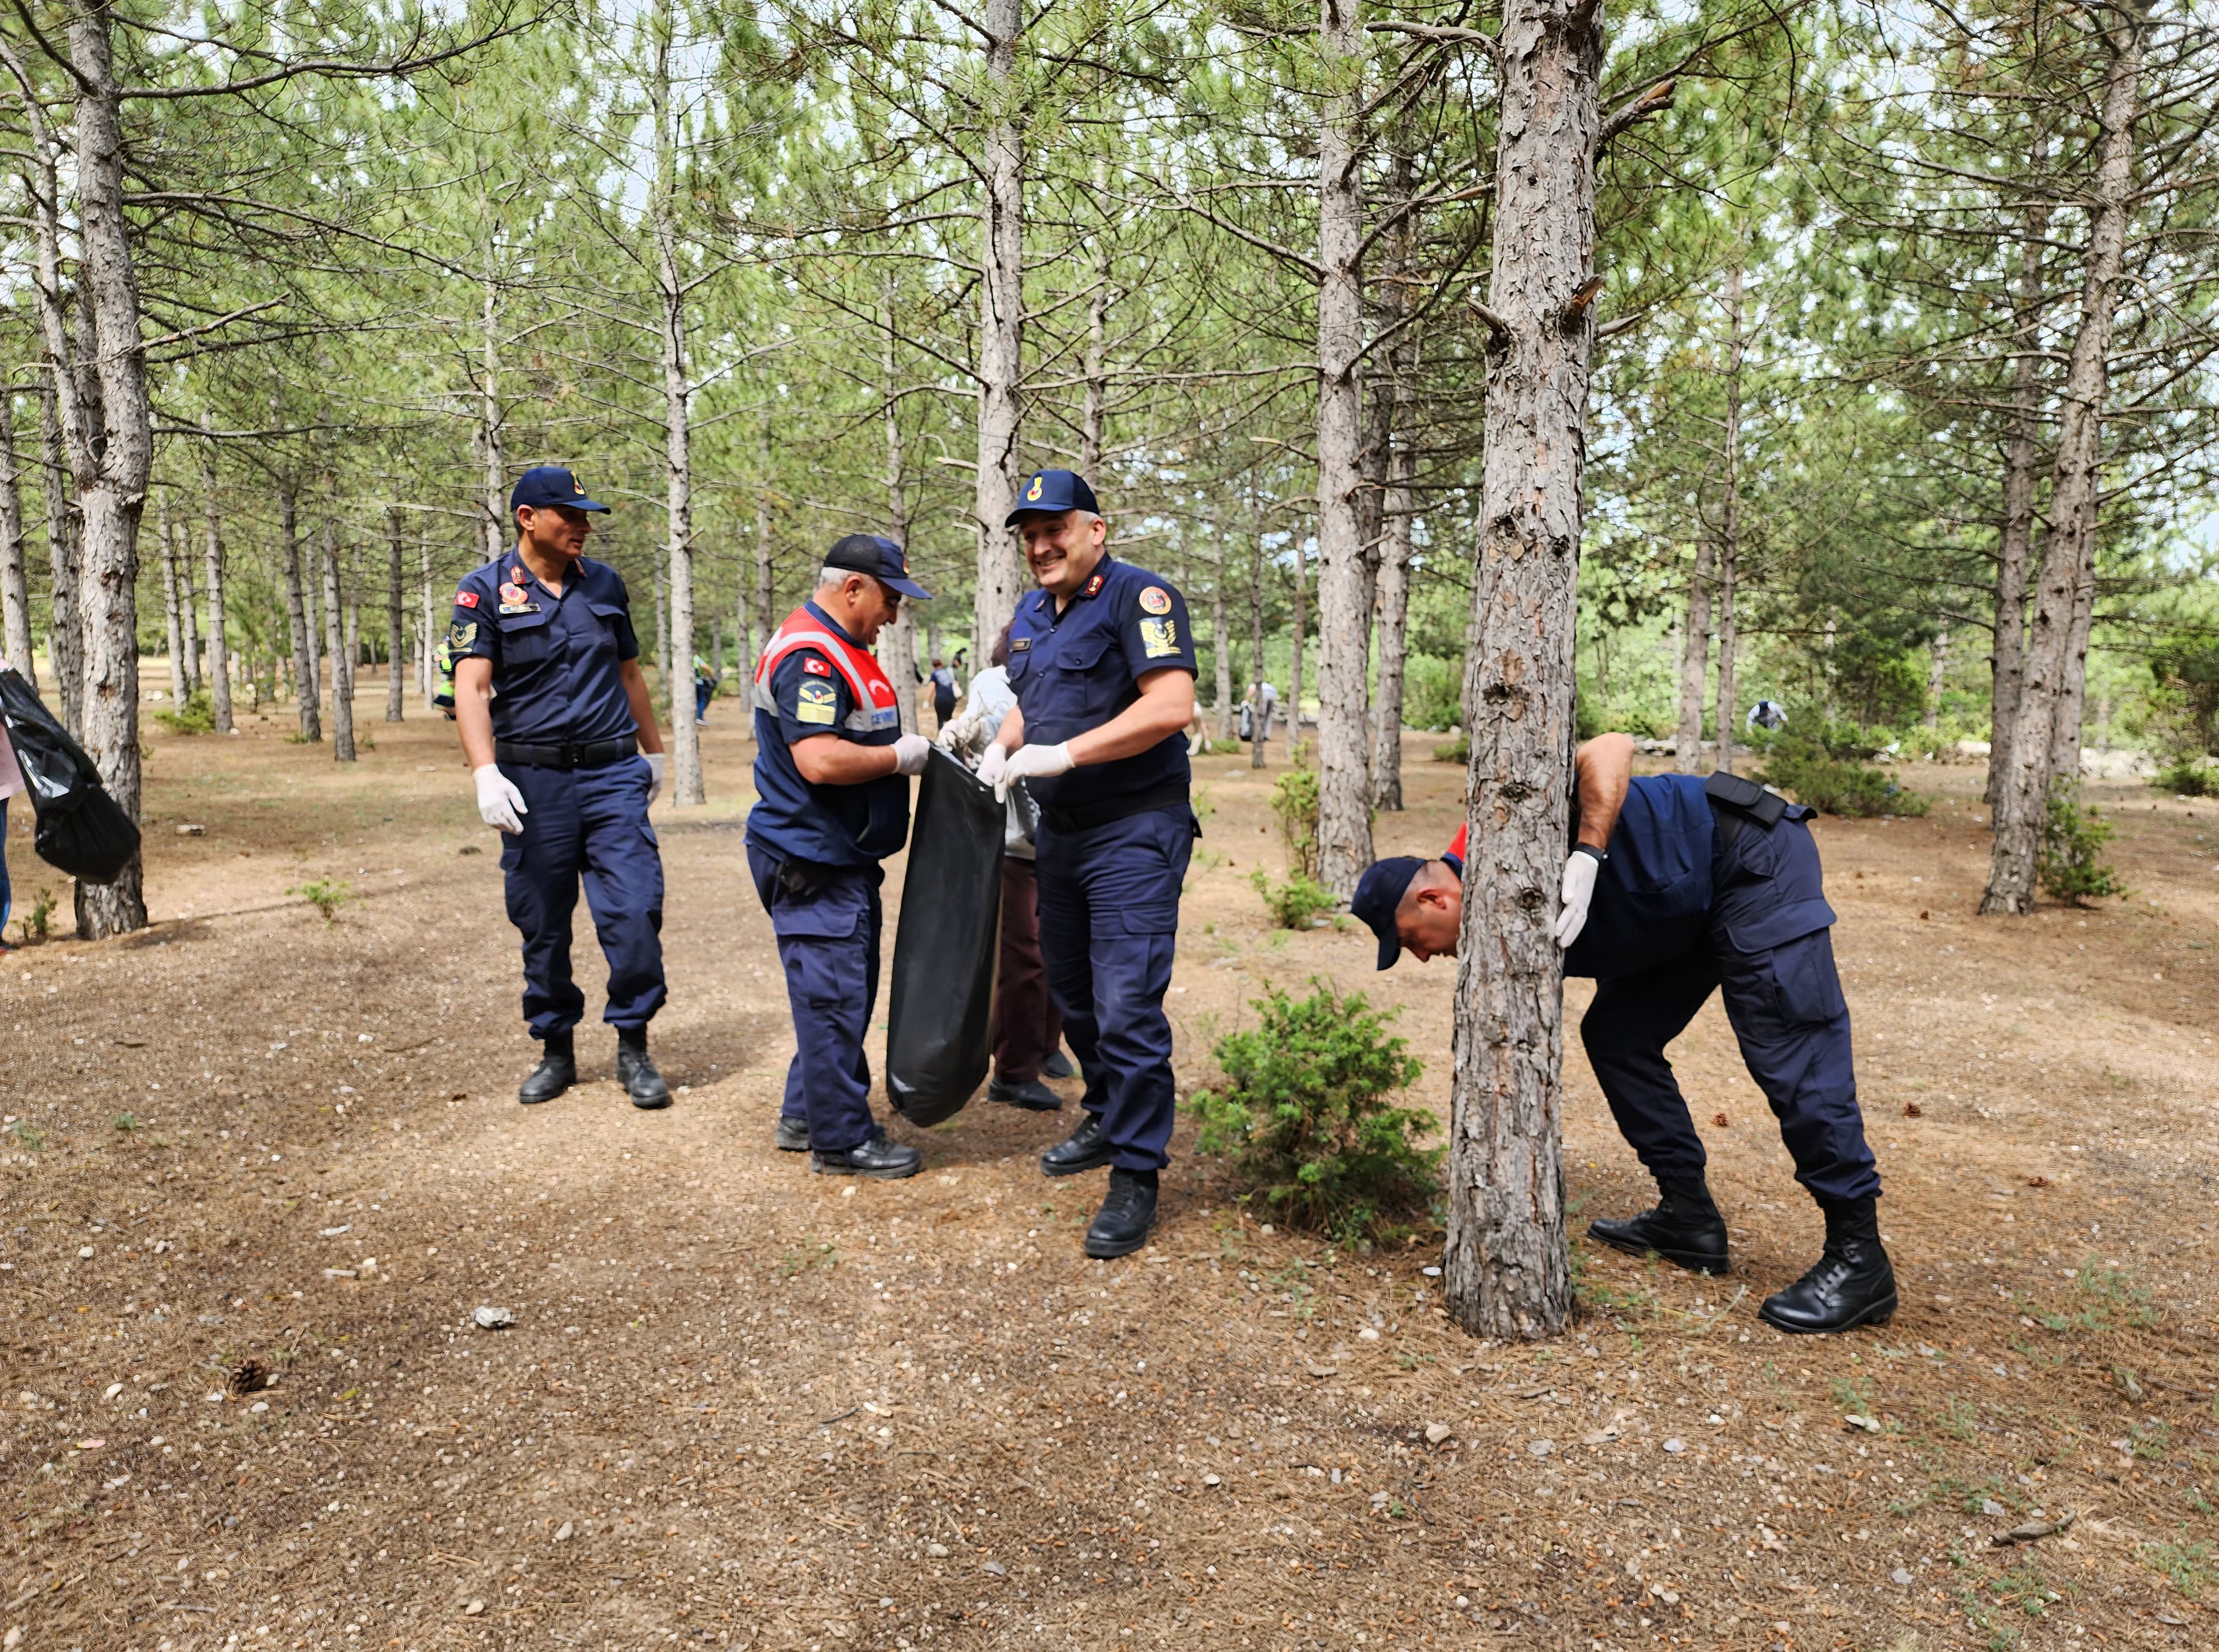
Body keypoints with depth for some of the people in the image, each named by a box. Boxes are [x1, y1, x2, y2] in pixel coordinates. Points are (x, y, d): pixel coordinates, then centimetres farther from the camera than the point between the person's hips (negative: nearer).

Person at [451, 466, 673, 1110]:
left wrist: (653, 750, 25)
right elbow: (471, 688, -9)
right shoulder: (486, 591, 0)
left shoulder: (604, 583, 12)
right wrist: (486, 774, -21)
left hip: (613, 773, 2)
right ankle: (556, 1051, 22)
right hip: (535, 781, -2)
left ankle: (633, 1049, 8)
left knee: (635, 912, -7)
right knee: (542, 924, 6)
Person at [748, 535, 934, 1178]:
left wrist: (922, 743, 10)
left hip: (843, 858, 11)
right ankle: (841, 1142, 9)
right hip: (813, 862, -11)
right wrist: (902, 756, -17)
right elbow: (820, 761, -29)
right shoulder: (808, 656, -19)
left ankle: (806, 1115, 30)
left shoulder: (840, 648, 16)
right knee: (833, 997, -3)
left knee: (843, 992, 18)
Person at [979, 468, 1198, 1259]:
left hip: (1135, 832, -9)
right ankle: (1108, 1120, 39)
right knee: (1073, 995, 18)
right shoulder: (1030, 613, 14)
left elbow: (1170, 706, -23)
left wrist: (1063, 753, -24)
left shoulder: (1140, 595, -12)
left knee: (1127, 1008, -10)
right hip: (1061, 831, 9)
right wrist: (1001, 747, 5)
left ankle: (1136, 1176, 2)